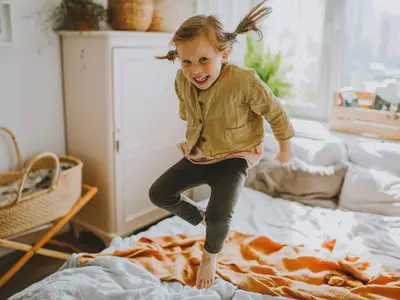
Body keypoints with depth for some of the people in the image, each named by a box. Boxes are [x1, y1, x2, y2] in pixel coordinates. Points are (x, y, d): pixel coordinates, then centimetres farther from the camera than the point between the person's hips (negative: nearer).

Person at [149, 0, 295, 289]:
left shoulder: (245, 81, -28)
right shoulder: (182, 81, -12)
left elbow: (275, 112, -12)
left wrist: (285, 147, 1)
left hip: (234, 157, -5)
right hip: (198, 156, 6)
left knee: (220, 214, -22)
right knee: (159, 193, 3)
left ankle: (211, 253, 15)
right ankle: (202, 219, 26)